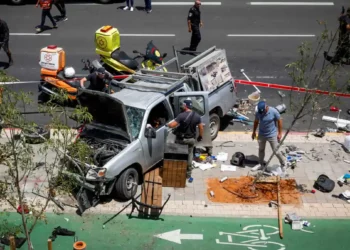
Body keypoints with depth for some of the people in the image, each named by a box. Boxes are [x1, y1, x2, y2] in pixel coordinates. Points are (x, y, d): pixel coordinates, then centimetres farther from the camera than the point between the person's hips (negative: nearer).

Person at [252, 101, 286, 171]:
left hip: (272, 135, -3)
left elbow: (279, 121, -10)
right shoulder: (258, 113, -13)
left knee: (276, 151, 0)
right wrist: (254, 132, 14)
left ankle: (283, 164, 22)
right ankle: (261, 164, 39)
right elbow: (256, 122, 5)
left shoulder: (273, 111, -22)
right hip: (261, 135, 3)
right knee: (261, 150, 17)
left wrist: (280, 133, -8)